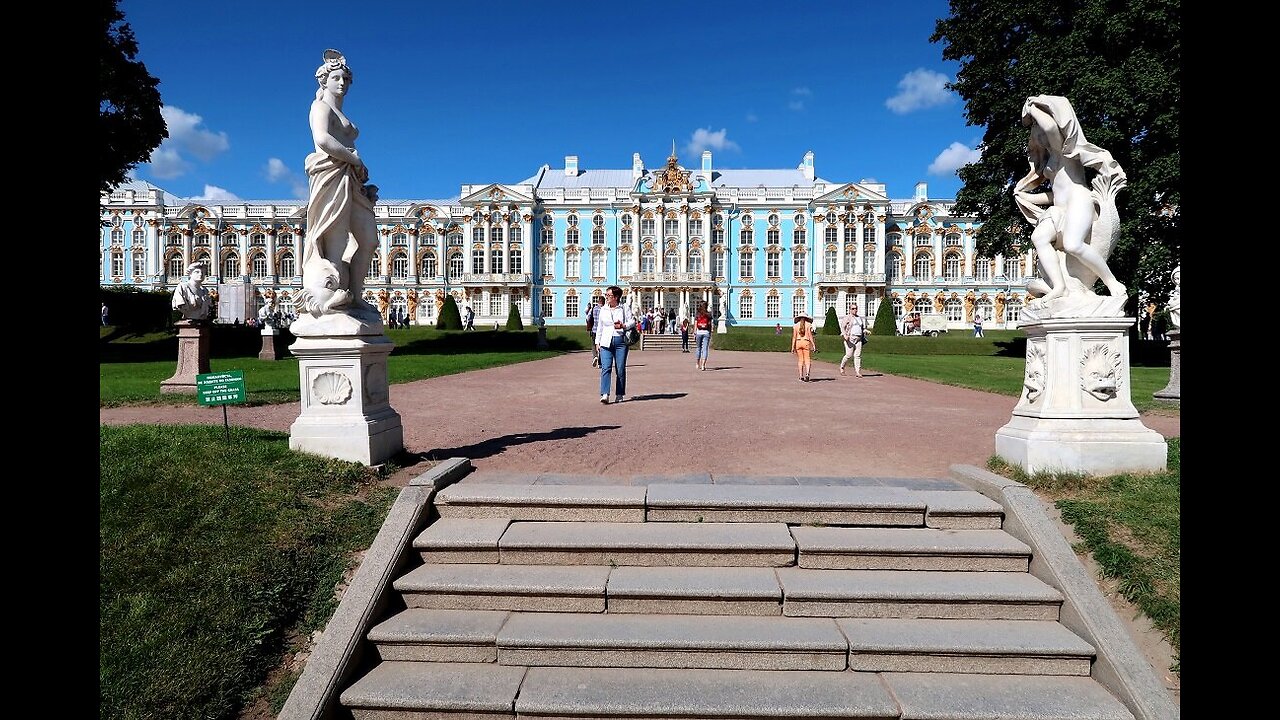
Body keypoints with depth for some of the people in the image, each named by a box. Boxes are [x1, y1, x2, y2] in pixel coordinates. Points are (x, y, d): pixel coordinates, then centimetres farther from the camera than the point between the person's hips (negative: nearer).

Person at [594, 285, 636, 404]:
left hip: (621, 341, -2)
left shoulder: (624, 308, 5)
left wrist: (623, 326, -14)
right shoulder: (603, 309, 14)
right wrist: (597, 341, 15)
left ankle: (619, 395, 13)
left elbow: (632, 321, 4)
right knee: (606, 368, -12)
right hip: (606, 342, 2)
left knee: (620, 369, 1)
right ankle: (605, 395, -18)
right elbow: (600, 326, 19)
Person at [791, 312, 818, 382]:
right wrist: (814, 345, -4)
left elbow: (794, 337, 1)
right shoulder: (808, 325, 1)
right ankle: (807, 373, -24)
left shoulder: (795, 325, 6)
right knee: (807, 360, -2)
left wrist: (793, 347, 1)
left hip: (798, 342, 2)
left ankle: (801, 376, 7)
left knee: (800, 360, 8)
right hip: (806, 342, -2)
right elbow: (810, 336, -6)